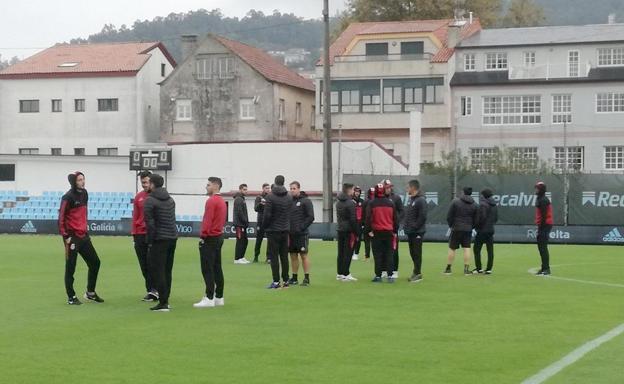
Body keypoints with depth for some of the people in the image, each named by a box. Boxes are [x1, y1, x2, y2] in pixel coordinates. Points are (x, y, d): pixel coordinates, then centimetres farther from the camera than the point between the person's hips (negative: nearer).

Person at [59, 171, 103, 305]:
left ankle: (90, 293, 24)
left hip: (84, 235, 8)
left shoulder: (84, 193, 9)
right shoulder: (68, 197, -13)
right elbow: (61, 217, -13)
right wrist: (65, 236, -15)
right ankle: (71, 297, 10)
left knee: (95, 262, 11)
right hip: (72, 237, -8)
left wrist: (85, 225, 14)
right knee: (70, 267, 1)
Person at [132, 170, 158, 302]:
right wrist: (134, 234, 8)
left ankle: (154, 290, -2)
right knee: (144, 265, 6)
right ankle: (150, 290, 12)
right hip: (140, 235, 5)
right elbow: (135, 216, 13)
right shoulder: (138, 197, 10)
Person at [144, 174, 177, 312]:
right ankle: (165, 299, 19)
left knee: (157, 270, -4)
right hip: (173, 237, 7)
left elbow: (150, 223, -13)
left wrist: (150, 241, -7)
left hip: (160, 239, -7)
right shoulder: (170, 199, 14)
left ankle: (163, 303, -9)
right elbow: (172, 219, 14)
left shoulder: (150, 201, -9)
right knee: (167, 270, 15)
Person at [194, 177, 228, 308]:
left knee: (207, 269, -8)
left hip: (210, 238, -10)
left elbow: (207, 221, -20)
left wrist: (202, 236, -16)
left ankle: (209, 298, -10)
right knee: (217, 268, 11)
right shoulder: (222, 201, 15)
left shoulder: (211, 201, -15)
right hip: (219, 237, 10)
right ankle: (219, 297, 14)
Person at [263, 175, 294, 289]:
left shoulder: (270, 197, -12)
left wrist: (264, 226, 0)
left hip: (273, 230, -5)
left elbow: (267, 214, -14)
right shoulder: (289, 197, 5)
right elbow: (290, 214, 5)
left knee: (274, 257, -2)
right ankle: (285, 281, 12)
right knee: (284, 256, 10)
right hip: (285, 230, 5)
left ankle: (276, 282, -5)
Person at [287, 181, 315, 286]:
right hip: (291, 234, 5)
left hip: (301, 234, -5)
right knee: (293, 256, 9)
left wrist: (301, 228, -15)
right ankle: (294, 278, 15)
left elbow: (311, 217, -9)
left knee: (304, 255, -4)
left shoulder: (306, 201, -4)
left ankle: (306, 278, -1)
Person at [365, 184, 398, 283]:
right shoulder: (391, 203, 6)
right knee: (389, 254, 5)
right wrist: (395, 230, 17)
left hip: (376, 232, -2)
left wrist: (368, 230, 0)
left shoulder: (371, 203, -4)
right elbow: (396, 218, 10)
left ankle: (378, 276, 2)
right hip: (389, 232, 2)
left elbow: (368, 218, -7)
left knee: (378, 255, 2)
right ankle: (390, 275, -1)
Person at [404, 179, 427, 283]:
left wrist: (414, 227, -17)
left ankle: (417, 273, 0)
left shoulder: (421, 200, -13)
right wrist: (406, 225, 10)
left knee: (417, 253, -5)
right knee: (412, 252, 13)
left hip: (417, 232, -9)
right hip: (410, 232, 9)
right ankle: (416, 272, 21)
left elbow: (422, 217, -19)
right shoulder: (411, 199, 16)